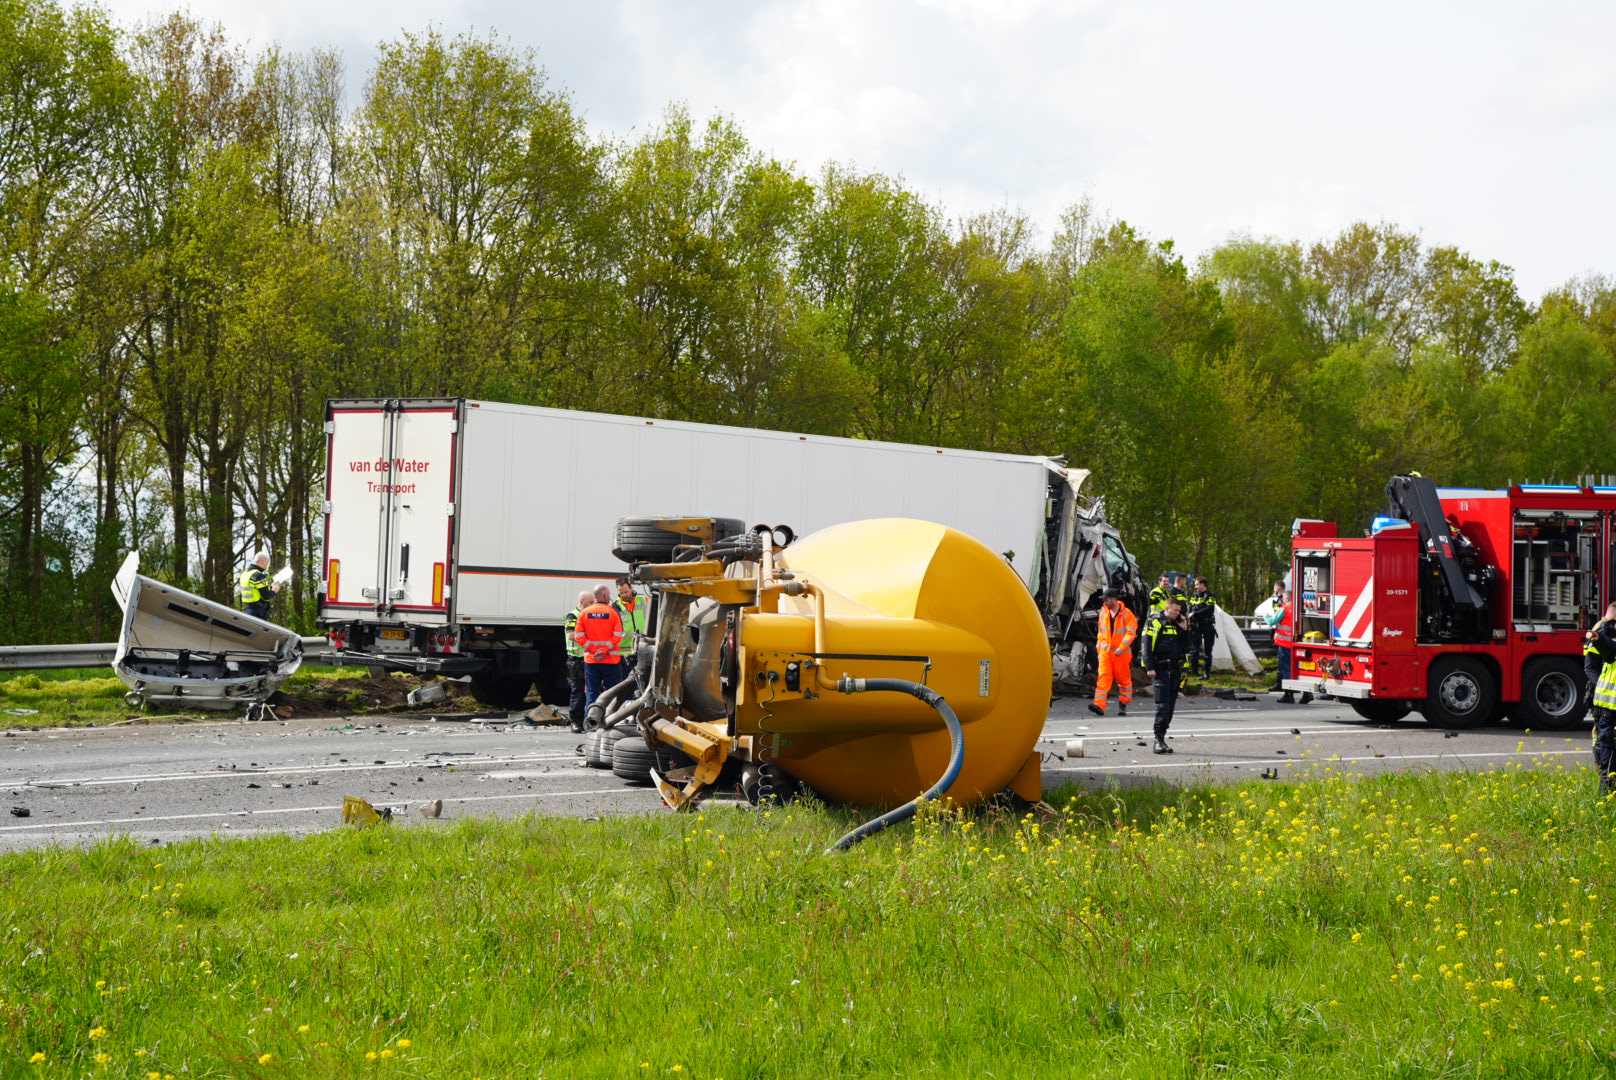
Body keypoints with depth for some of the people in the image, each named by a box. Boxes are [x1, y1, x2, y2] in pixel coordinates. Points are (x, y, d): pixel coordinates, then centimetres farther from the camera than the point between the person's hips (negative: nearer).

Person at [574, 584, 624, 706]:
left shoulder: (584, 613, 4)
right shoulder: (613, 612, -4)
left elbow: (579, 636, -2)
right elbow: (618, 636, -11)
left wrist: (593, 650, -4)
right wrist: (604, 651, -10)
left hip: (590, 660, 2)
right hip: (611, 660, -2)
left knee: (591, 693, 5)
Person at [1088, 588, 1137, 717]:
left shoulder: (1126, 614, -9)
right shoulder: (1103, 613, 10)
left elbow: (1131, 632, -13)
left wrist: (1122, 647, -21)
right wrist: (1099, 645, 12)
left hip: (1122, 653, -4)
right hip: (1105, 652, 4)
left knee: (1124, 679, 7)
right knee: (1103, 677, -10)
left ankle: (1123, 705, 22)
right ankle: (1099, 705, -21)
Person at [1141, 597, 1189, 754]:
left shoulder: (1177, 624, 15)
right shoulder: (1154, 622, -4)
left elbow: (1185, 644, 18)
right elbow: (1147, 645, -10)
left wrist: (1185, 629, 4)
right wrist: (1150, 667, -17)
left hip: (1174, 669, 7)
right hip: (1160, 669, -7)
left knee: (1170, 705, 6)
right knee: (1163, 705, -13)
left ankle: (1161, 738, 13)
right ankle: (1159, 740, -15)